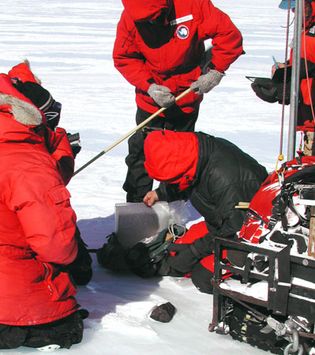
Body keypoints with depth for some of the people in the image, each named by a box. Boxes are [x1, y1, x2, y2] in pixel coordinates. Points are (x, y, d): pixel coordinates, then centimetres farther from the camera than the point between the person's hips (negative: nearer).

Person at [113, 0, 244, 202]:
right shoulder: (130, 19, -16)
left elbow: (229, 35, -18)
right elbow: (124, 58, -7)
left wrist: (215, 70, -19)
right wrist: (149, 86, -18)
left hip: (187, 97, -1)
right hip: (150, 100, 1)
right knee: (141, 150, 7)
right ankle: (136, 203, 21)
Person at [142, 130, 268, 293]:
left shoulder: (223, 177, -36)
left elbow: (235, 226, -27)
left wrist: (196, 250, -21)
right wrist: (161, 193, 8)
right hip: (220, 224, 9)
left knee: (204, 278, -20)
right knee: (177, 254, -3)